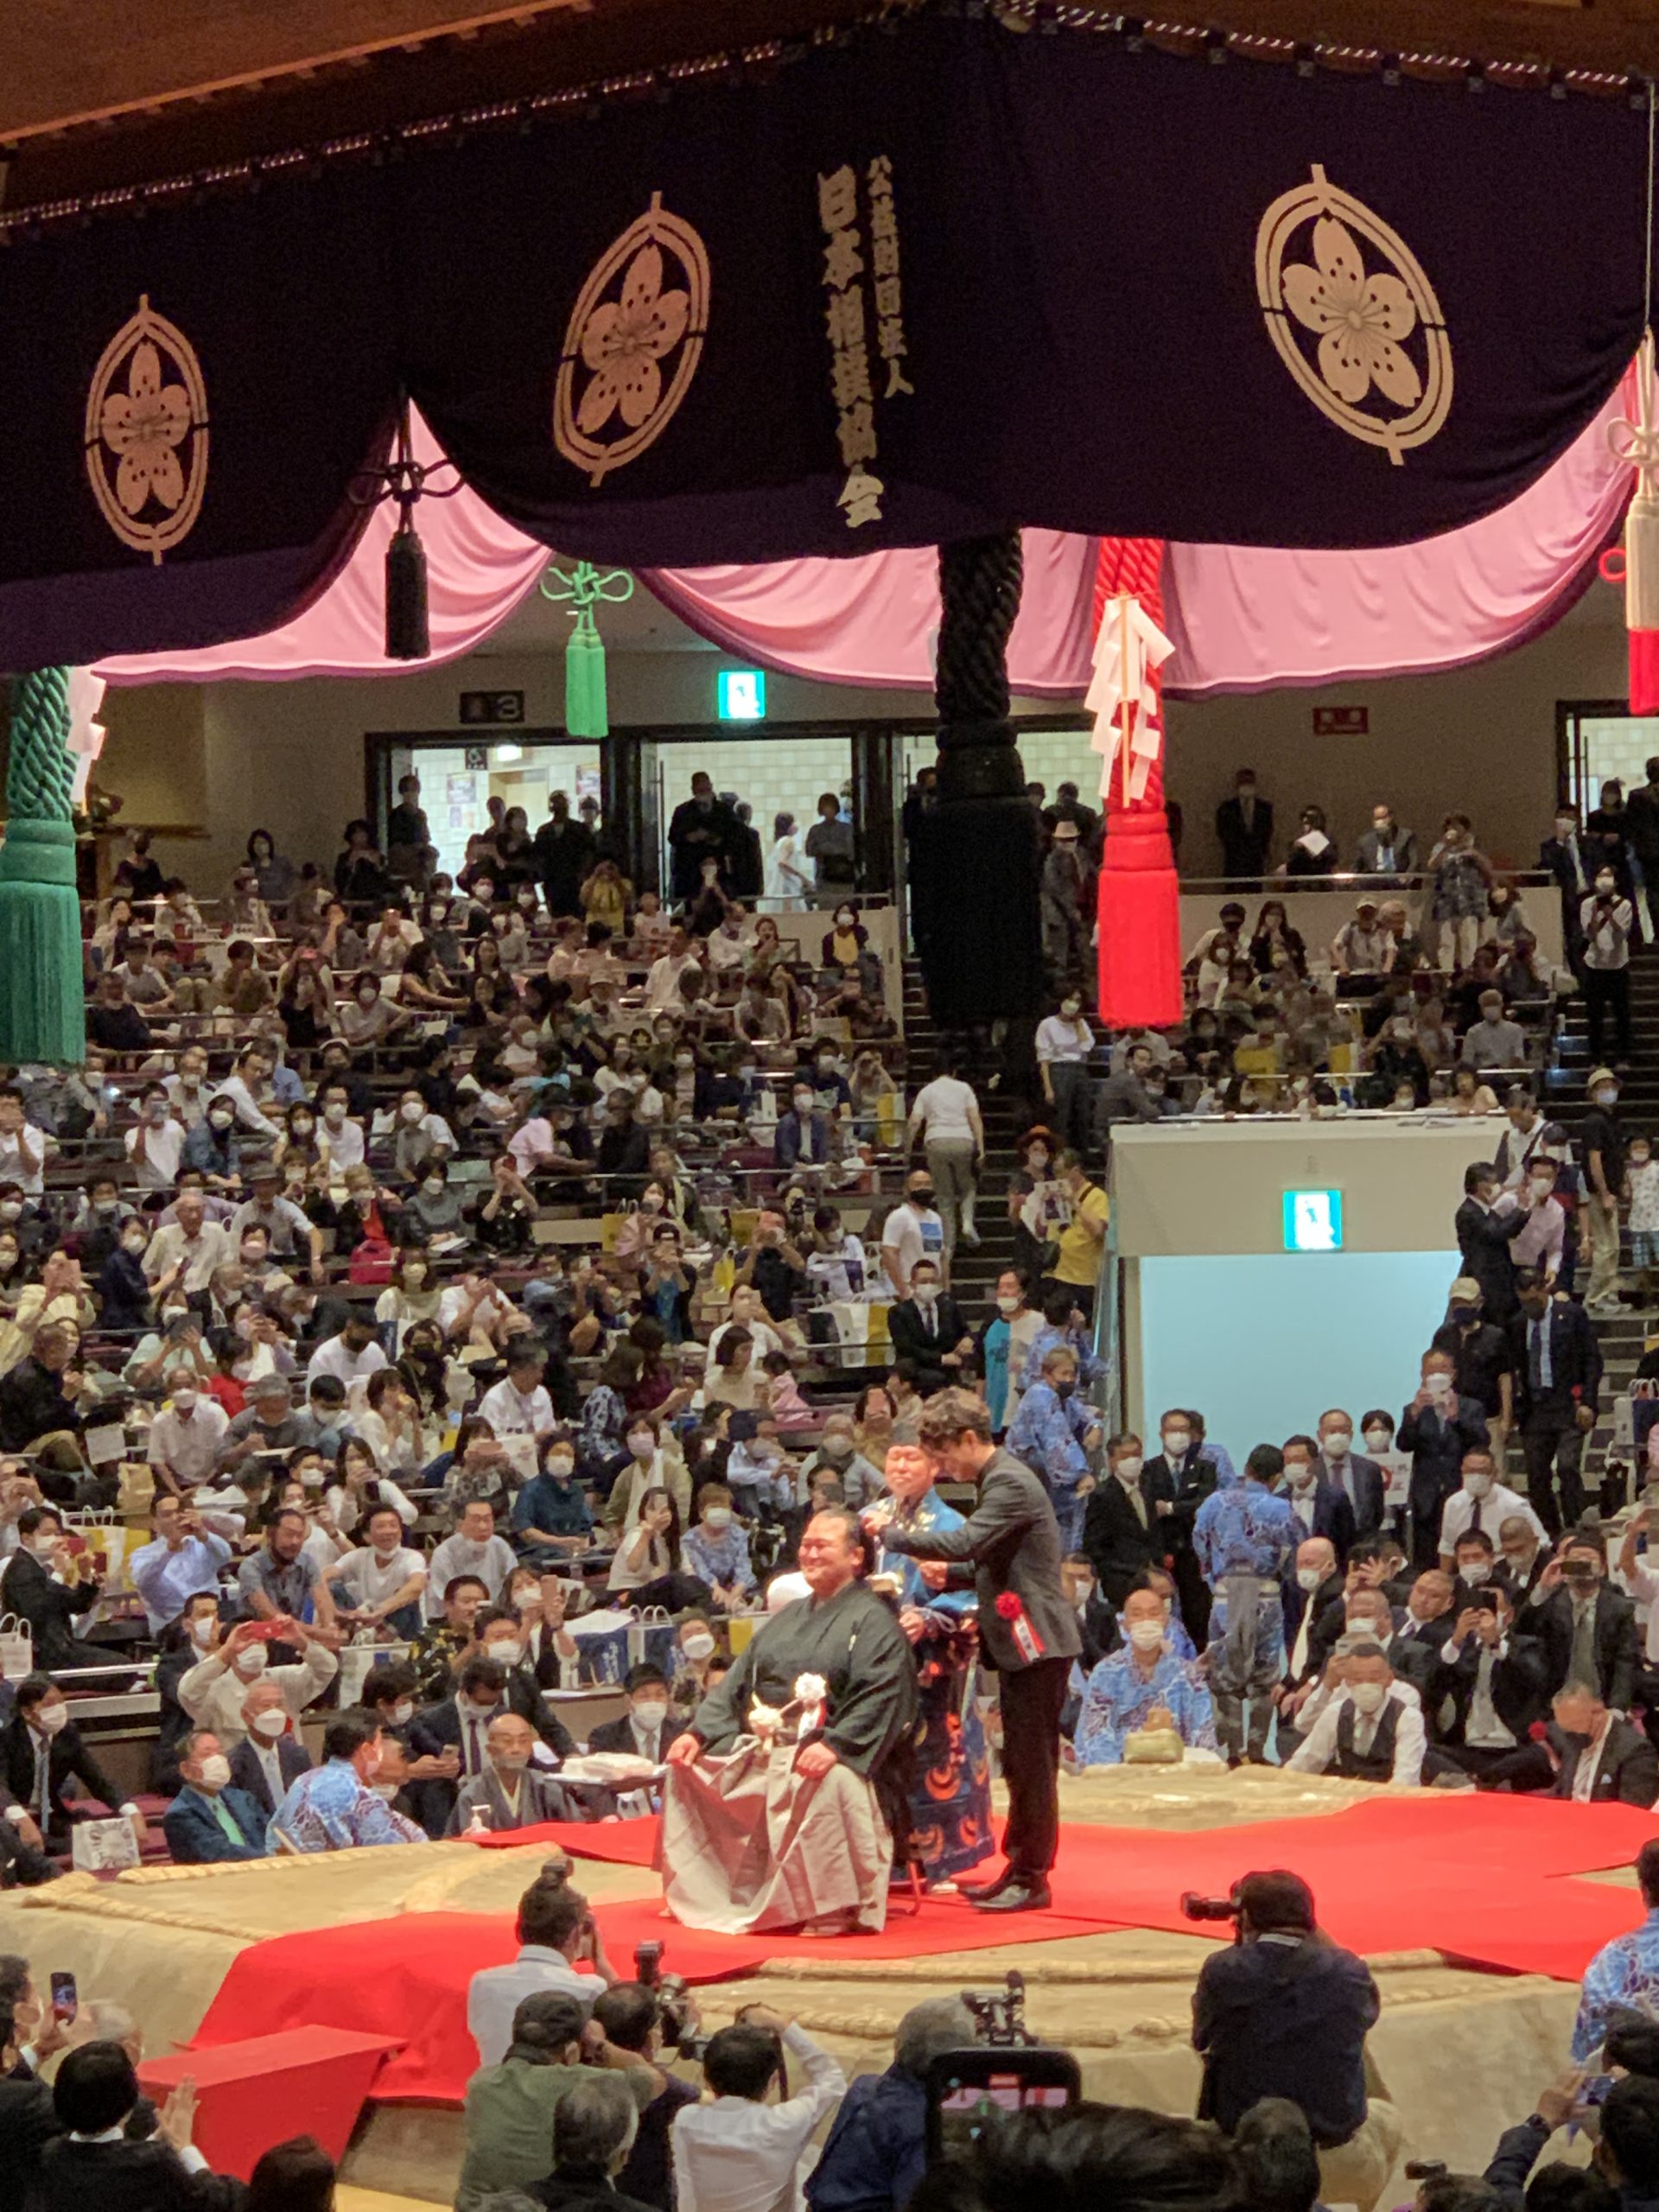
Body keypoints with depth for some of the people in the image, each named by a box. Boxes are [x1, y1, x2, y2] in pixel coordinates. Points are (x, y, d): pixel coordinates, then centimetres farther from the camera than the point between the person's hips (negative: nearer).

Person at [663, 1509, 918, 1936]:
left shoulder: (872, 1621, 0)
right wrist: (698, 1733, 5)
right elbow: (739, 1679, 20)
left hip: (822, 1753, -8)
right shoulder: (790, 1617, 24)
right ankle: (698, 1894, 7)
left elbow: (879, 1698, -14)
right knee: (685, 1769, -2)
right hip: (761, 1748, 8)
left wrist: (835, 1745, -29)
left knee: (833, 1784, -40)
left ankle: (835, 1911, -28)